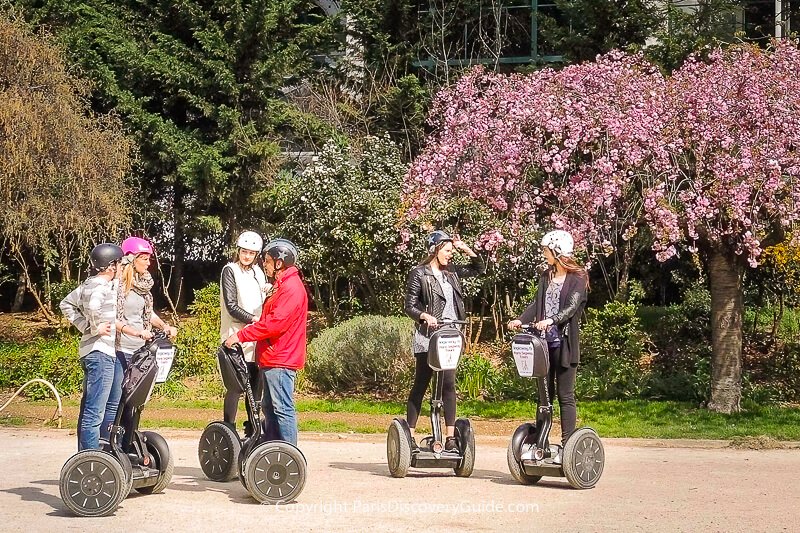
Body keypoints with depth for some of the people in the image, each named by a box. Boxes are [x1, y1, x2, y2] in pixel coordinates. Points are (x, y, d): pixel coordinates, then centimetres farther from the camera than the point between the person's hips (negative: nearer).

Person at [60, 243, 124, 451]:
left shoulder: (89, 284, 14)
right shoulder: (100, 285, -15)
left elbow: (66, 304, 23)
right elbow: (93, 306, -37)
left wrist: (84, 326, 14)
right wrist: (96, 327, -21)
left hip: (108, 352, 11)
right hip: (101, 353, -11)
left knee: (112, 407, 19)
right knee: (95, 412, -10)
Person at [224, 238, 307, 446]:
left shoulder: (292, 288, -14)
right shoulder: (281, 286, 21)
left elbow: (275, 323, -23)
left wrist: (241, 335, -19)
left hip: (281, 361, -11)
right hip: (271, 359, 11)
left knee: (283, 409, -10)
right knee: (270, 409, 14)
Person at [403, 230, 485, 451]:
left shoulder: (451, 272, 15)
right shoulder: (419, 274, -3)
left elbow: (479, 269, 26)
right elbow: (410, 306, -5)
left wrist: (466, 249, 11)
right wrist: (426, 316, -24)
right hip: (428, 336, -6)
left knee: (449, 385, 1)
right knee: (420, 385, -3)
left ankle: (450, 437, 0)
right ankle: (410, 435, 2)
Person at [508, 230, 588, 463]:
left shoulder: (577, 278, -4)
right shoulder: (547, 277, 16)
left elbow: (571, 308, -17)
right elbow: (537, 304, 7)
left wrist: (551, 321, -32)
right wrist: (520, 320, -10)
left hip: (565, 343, -6)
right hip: (544, 341, 7)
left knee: (565, 396, -4)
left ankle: (566, 446, -2)